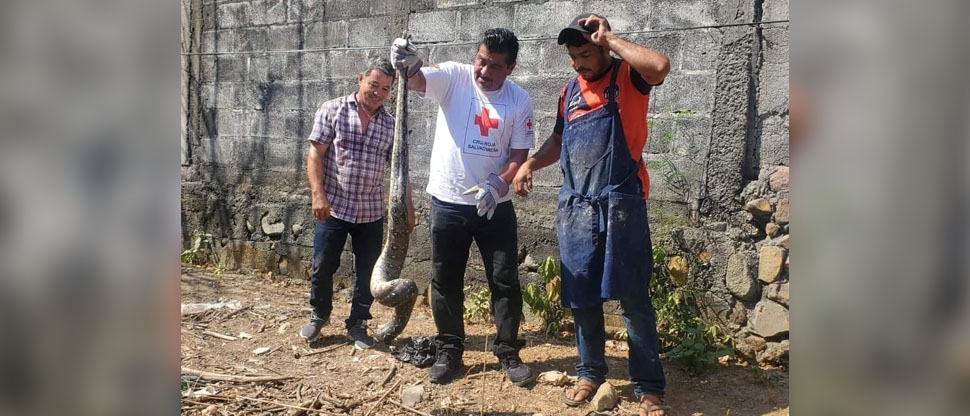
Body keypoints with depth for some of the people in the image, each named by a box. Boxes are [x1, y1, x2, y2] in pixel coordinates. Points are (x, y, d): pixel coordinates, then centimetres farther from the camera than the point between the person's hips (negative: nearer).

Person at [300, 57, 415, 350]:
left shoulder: (390, 124, 5)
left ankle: (357, 324, 23)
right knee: (323, 266, 6)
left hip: (371, 212, 3)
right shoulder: (332, 110, -3)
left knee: (368, 271, 6)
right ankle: (319, 315, 31)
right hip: (333, 207, -2)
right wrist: (318, 194, -17)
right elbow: (315, 154, -7)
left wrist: (408, 206, 1)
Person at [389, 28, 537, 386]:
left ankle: (508, 352, 22)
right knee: (445, 281, 9)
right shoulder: (453, 77, -5)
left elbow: (520, 155, -3)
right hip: (448, 203, 0)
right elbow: (417, 80, -23)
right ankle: (449, 352, 24)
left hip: (495, 206, 1)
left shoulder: (520, 100, -3)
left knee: (505, 281, 6)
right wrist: (408, 64, -47)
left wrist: (498, 184, -21)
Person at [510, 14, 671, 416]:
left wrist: (609, 39, -15)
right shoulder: (570, 90, 15)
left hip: (621, 203, -5)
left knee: (634, 298, 0)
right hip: (575, 206, 6)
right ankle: (591, 372, 28)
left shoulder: (628, 77, -2)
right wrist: (529, 164, 9)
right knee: (581, 296, 10)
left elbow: (660, 66, -25)